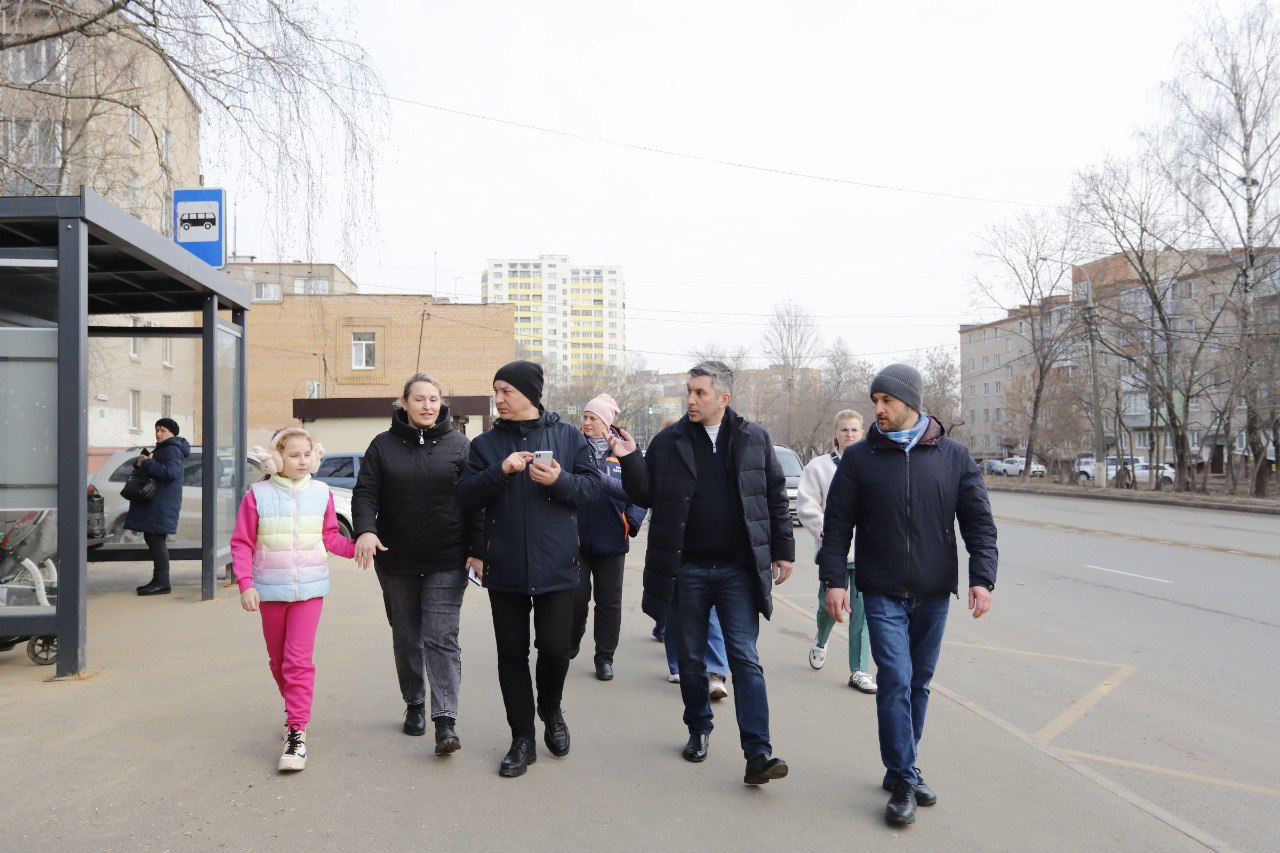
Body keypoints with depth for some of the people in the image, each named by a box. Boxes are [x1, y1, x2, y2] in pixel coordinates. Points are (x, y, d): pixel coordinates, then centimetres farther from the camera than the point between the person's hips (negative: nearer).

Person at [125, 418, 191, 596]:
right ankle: (158, 581, 19)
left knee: (157, 540, -11)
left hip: (162, 505, -11)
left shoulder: (172, 450, -11)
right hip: (153, 502, 11)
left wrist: (147, 463, -20)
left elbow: (171, 472, -26)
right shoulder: (162, 449, 23)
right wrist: (141, 462, 0)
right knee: (152, 539, 13)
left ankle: (162, 583, -9)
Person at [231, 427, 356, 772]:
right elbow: (242, 543, -1)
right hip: (270, 590, 1)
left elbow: (330, 537, 9)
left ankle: (297, 731, -6)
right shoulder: (258, 494, -4)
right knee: (278, 659, 15)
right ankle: (293, 707, 38)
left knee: (299, 659, -9)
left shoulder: (321, 493, 1)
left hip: (310, 588, -1)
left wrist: (356, 547, -9)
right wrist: (245, 584, -10)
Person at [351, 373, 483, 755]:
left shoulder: (459, 445, 1)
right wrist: (365, 529, -20)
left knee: (441, 637, -8)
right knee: (406, 638, 13)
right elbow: (365, 493, -1)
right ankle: (414, 705, 31)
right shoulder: (383, 445, 4)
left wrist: (477, 550, -4)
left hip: (447, 562, -2)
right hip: (396, 560, 2)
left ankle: (446, 720, -7)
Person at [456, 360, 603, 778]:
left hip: (555, 566, -2)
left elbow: (592, 486, 1)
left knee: (555, 648, 0)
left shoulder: (568, 437, 4)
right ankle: (522, 739, 21)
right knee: (512, 653, 7)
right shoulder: (485, 443, 7)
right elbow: (465, 497, -1)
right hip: (504, 568, 2)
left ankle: (551, 711, 31)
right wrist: (500, 470, -16)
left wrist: (559, 480, -18)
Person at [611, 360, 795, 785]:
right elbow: (647, 496, 5)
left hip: (739, 570, -1)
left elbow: (776, 496, 7)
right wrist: (629, 460, -11)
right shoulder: (668, 442, 2)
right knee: (691, 658, 14)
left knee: (745, 659, -3)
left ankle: (758, 754, -1)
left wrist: (783, 550, 6)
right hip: (687, 569, 2)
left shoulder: (754, 438, 2)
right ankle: (699, 730, 33)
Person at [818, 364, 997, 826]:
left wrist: (982, 577, -7)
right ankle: (903, 781, 2)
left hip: (933, 594, 2)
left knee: (919, 684, 12)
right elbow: (837, 523, 0)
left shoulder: (954, 456, 1)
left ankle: (901, 769, 28)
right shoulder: (859, 457, -2)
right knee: (895, 680, -9)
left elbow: (979, 521, 3)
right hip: (882, 593, -2)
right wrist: (833, 580, -7)